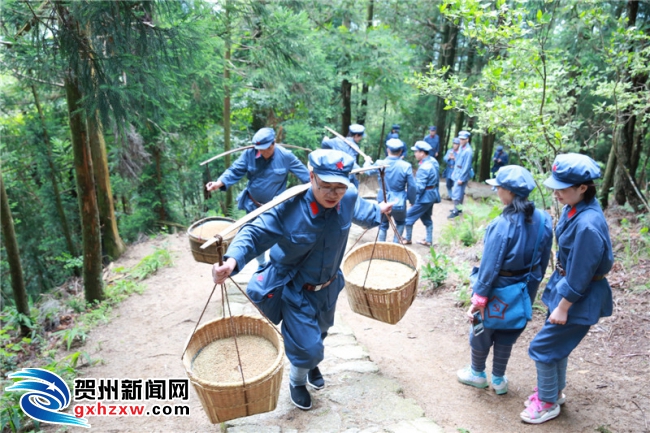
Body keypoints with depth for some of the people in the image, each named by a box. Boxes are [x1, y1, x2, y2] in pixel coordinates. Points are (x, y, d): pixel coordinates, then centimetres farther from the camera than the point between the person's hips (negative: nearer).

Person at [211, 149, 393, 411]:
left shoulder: (349, 198, -18)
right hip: (295, 291, -5)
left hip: (328, 287, 6)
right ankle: (297, 381, 36)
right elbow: (255, 233, -31)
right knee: (307, 347, -3)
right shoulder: (289, 208, -33)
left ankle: (311, 365, 67)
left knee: (318, 333, 30)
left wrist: (379, 212, 27)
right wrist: (233, 260, -50)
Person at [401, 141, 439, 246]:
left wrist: (412, 198, -16)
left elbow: (419, 186, -25)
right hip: (432, 194, 10)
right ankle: (429, 241, 28)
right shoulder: (433, 161, 3)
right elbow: (436, 179, 13)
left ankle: (408, 239, 16)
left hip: (424, 196, -10)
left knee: (409, 216, 4)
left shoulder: (424, 167, -26)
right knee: (426, 218, 20)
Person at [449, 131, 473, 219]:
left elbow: (467, 166, -20)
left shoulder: (468, 151, -19)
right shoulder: (461, 148, 7)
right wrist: (454, 171, 17)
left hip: (462, 175, -9)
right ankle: (459, 208, 30)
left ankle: (456, 211, 1)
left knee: (456, 193, -7)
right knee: (460, 192, 18)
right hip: (457, 173, 9)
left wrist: (461, 178, -19)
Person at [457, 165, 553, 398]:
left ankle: (477, 374, 39)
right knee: (507, 334, 23)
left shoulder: (502, 225, -29)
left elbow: (490, 266, -24)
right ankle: (498, 379, 38)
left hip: (498, 291, -6)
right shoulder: (543, 221, -8)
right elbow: (543, 261, 3)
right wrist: (532, 283, 17)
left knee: (482, 331, 19)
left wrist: (479, 298, -16)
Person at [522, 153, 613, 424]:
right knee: (556, 343, 22)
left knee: (542, 347, 3)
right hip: (565, 282, 9)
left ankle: (548, 403, 24)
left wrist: (562, 308, -15)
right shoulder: (574, 208, -4)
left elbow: (580, 275, -24)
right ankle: (555, 391, 43)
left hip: (580, 296, -9)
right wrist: (556, 291, 19)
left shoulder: (588, 225, -32)